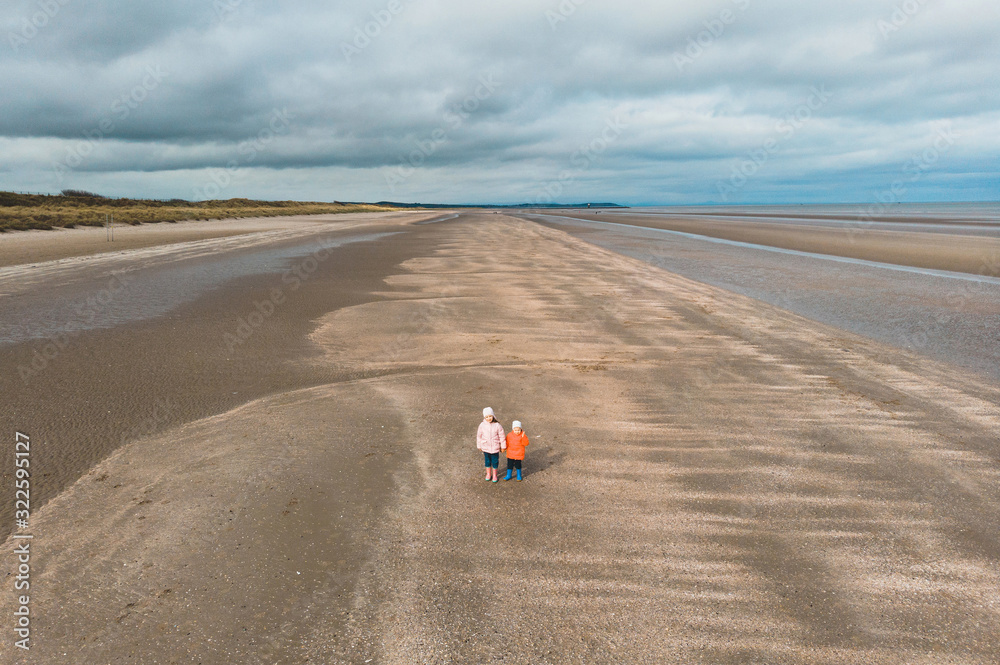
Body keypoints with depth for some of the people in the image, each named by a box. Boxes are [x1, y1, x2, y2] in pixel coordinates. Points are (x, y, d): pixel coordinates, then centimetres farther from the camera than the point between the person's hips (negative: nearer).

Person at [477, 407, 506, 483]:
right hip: (485, 447, 2)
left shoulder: (497, 425, -15)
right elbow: (479, 436, 2)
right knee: (487, 461, 18)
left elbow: (501, 436, -5)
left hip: (495, 448, -1)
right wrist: (479, 446, 9)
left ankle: (494, 475, 31)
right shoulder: (482, 425, -10)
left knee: (495, 462, 12)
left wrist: (503, 446, 0)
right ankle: (488, 474, 38)